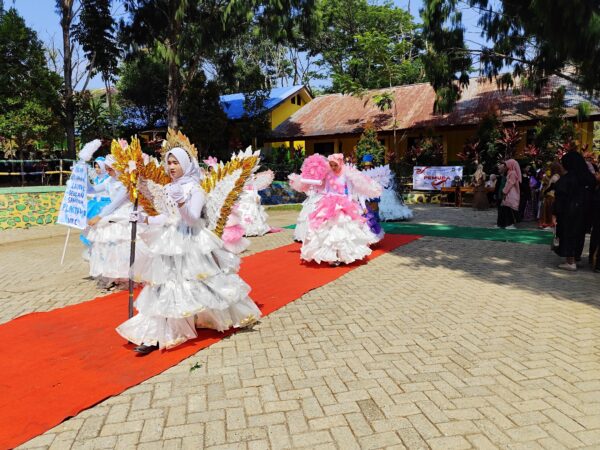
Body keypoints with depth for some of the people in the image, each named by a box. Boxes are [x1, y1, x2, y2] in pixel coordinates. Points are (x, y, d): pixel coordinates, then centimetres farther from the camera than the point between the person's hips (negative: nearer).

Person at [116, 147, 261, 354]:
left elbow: (193, 218, -18)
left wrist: (181, 203, -34)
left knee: (202, 283, 0)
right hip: (171, 242, 6)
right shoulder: (168, 189, 11)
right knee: (166, 287, 5)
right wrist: (146, 219, 6)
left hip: (191, 243, -6)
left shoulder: (194, 188, -8)